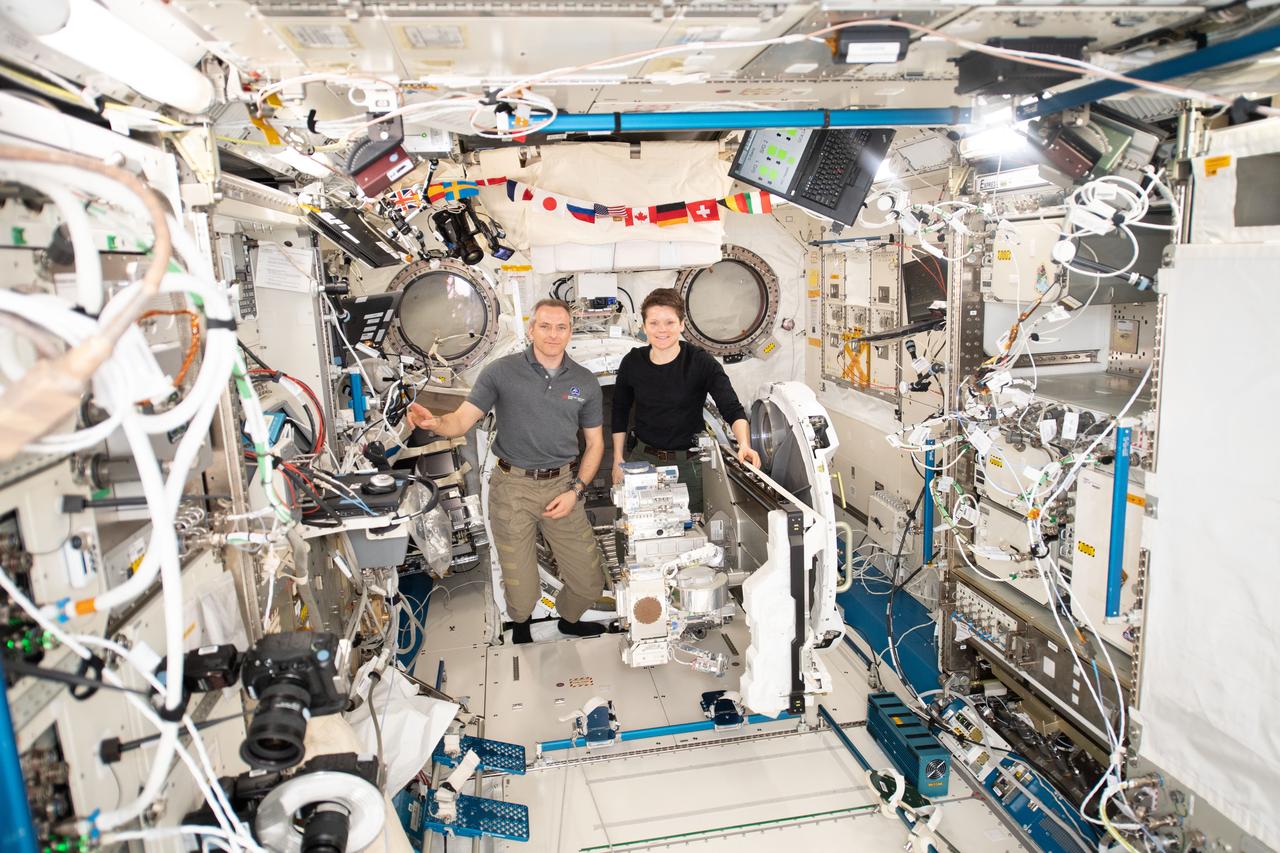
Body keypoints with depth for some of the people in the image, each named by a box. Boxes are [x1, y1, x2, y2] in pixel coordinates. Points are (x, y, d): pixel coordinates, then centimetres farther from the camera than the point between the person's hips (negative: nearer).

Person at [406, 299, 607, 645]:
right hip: (512, 487, -2)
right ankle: (520, 624, 43)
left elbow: (595, 443, 9)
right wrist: (434, 422, -31)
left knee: (589, 582, 5)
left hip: (563, 485, 3)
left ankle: (569, 619, 42)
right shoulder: (501, 372, -5)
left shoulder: (585, 382, 4)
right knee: (521, 592, 5)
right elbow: (461, 420, -8)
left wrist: (575, 491, -3)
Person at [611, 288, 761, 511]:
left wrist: (744, 444, -37)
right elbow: (620, 412, 10)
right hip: (643, 459, 2)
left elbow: (732, 410, -18)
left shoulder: (701, 363, -11)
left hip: (689, 462, -2)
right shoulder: (632, 363, -3)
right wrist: (618, 459, 8)